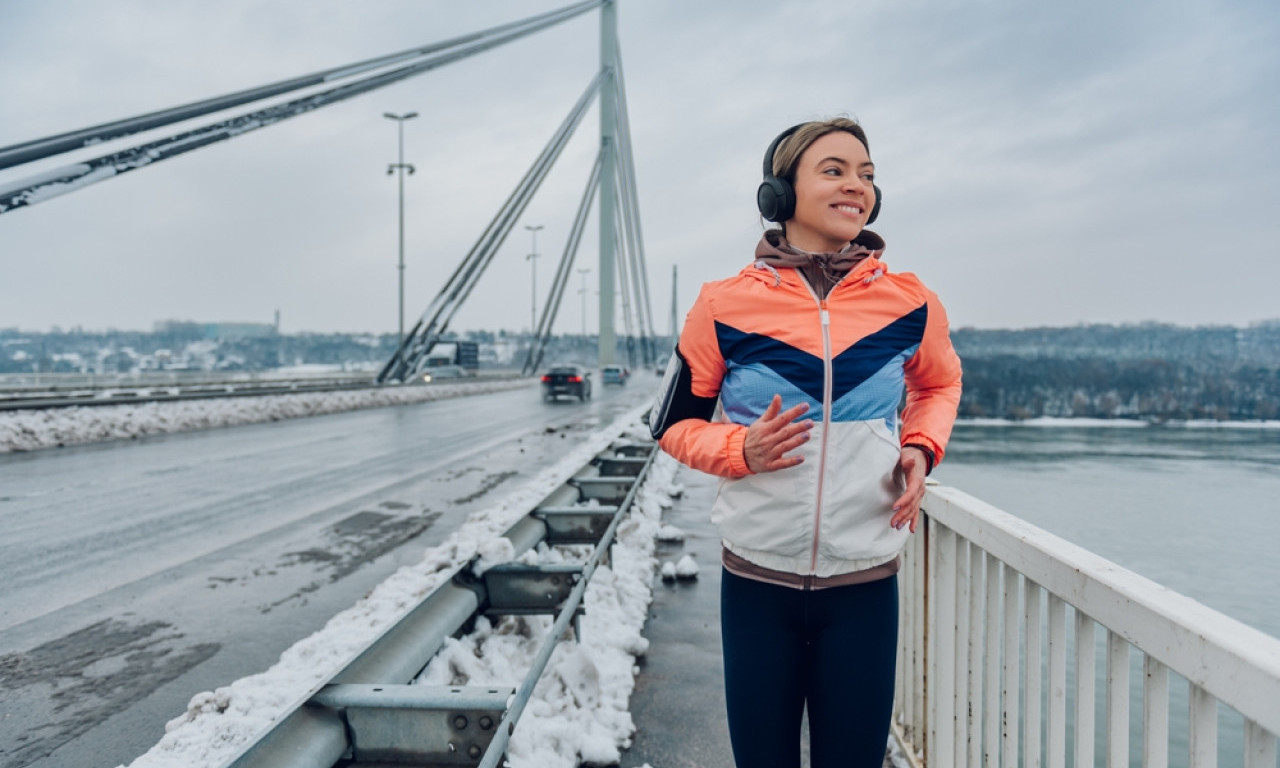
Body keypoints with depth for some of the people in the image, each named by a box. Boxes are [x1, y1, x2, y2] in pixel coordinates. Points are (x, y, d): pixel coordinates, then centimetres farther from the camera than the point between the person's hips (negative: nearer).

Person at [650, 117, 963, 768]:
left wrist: (921, 447, 0)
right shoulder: (726, 306, -6)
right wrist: (742, 450, -15)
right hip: (758, 580, -1)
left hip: (865, 584, 1)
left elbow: (939, 383, 20)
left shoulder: (909, 303, -1)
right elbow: (674, 425, 4)